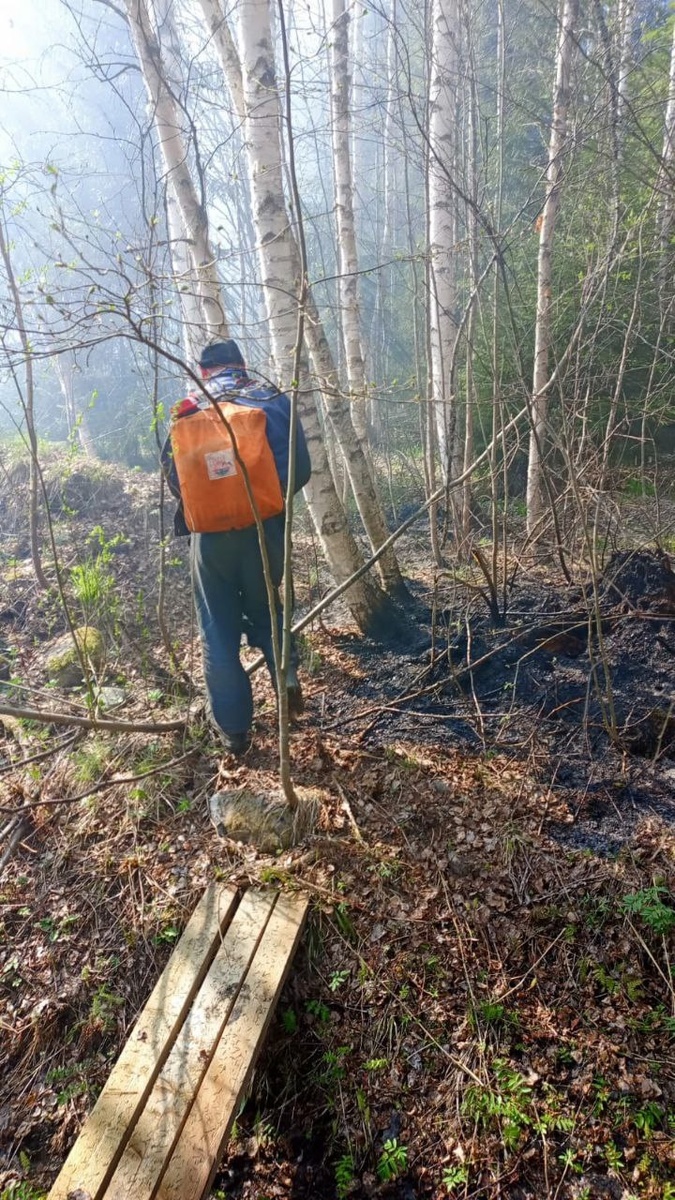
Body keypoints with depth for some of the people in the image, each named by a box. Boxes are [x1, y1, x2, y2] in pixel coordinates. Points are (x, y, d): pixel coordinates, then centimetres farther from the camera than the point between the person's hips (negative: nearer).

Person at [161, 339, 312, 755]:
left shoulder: (191, 409, 3)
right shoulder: (274, 400, 3)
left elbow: (174, 472, 1)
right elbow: (300, 468, -1)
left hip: (212, 531, -1)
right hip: (265, 526, 1)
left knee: (219, 629, 9)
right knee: (264, 608, 25)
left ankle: (235, 729, 12)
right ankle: (286, 671, 2)